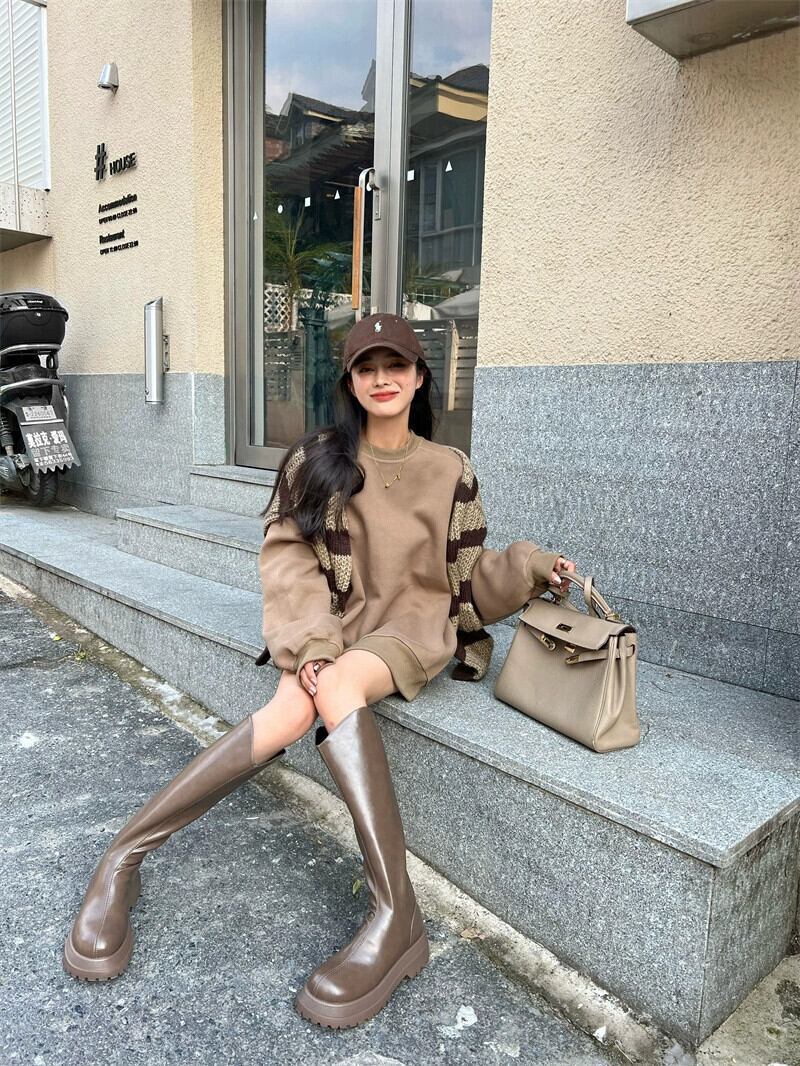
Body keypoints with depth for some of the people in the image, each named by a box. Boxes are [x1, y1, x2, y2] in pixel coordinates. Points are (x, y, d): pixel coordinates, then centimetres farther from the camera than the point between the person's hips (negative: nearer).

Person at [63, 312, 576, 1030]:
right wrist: (309, 642, -18)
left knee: (339, 686, -34)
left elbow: (469, 572, 10)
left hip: (415, 626, -1)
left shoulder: (450, 469, 6)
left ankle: (393, 915, -32)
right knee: (292, 711, -31)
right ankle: (126, 854, -19)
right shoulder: (317, 459, 3)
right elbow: (289, 560, -4)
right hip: (336, 625, 1)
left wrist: (531, 567, -8)